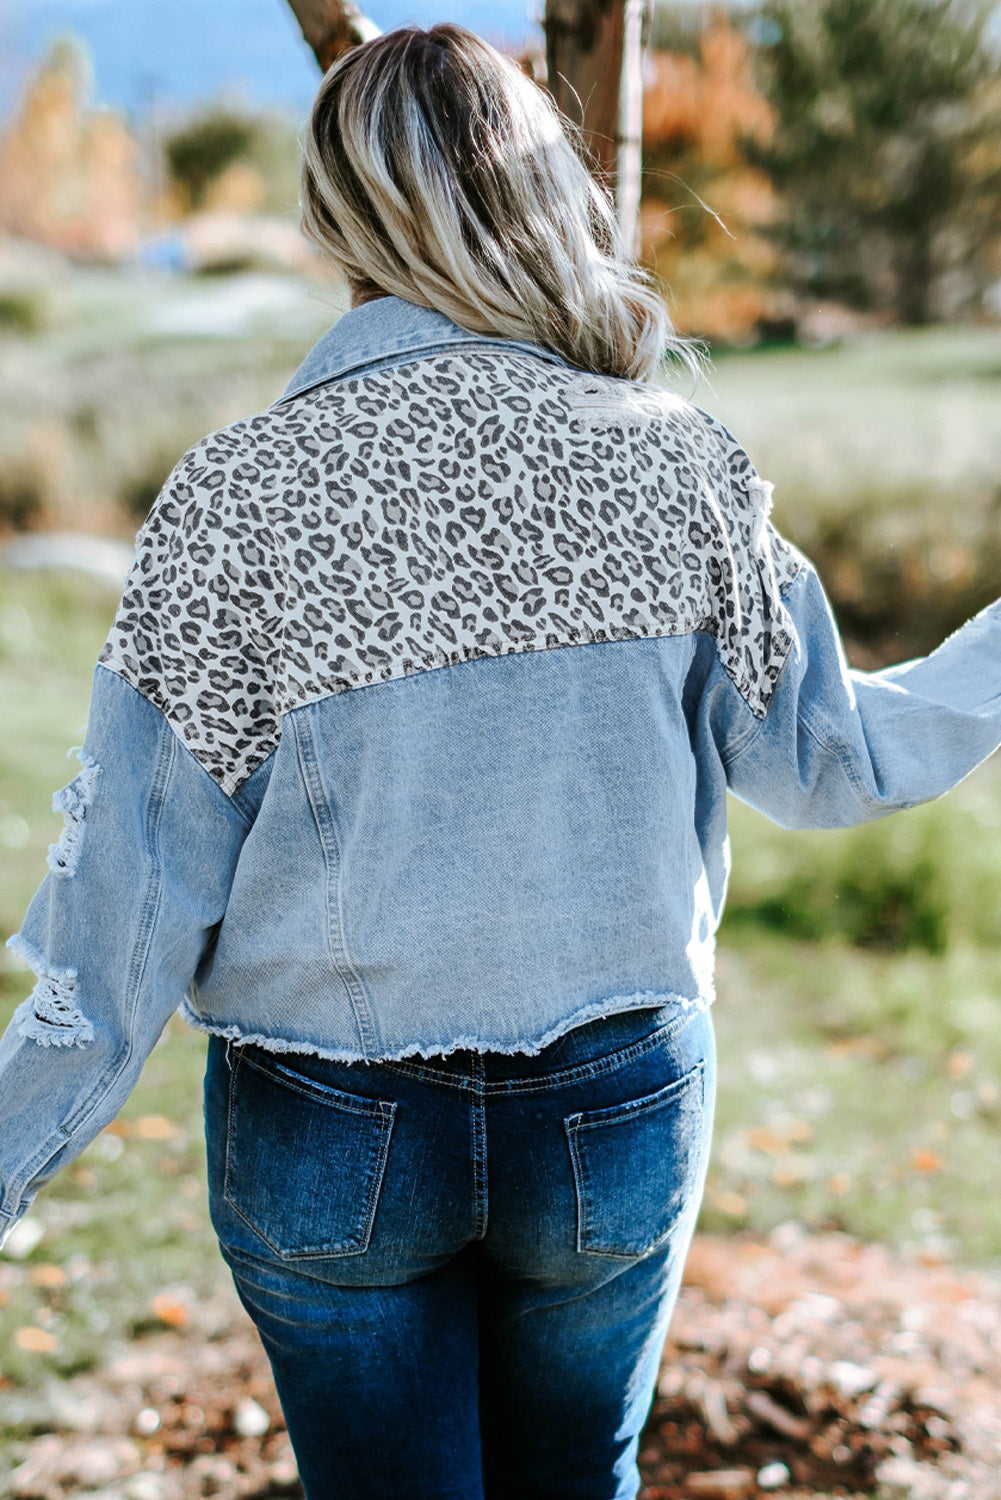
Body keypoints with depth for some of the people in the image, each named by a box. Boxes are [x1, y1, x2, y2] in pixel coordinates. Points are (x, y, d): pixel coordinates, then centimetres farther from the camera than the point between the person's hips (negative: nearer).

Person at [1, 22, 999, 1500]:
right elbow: (826, 761, 1)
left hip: (327, 1140, -2)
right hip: (619, 1119, 2)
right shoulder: (672, 459, -10)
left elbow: (141, 892, -13)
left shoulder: (237, 492, -14)